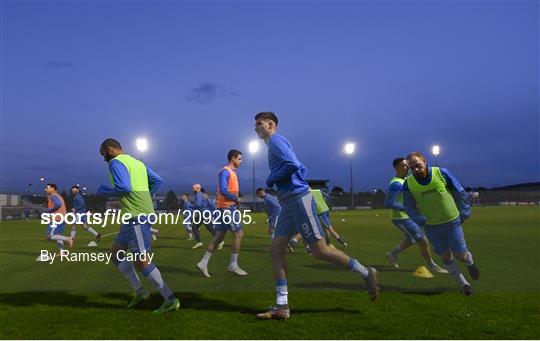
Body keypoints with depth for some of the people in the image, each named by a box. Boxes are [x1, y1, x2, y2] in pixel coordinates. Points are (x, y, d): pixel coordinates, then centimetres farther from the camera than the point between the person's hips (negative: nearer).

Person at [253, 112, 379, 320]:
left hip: (298, 200, -10)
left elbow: (292, 164, -22)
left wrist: (270, 180, -8)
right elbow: (301, 169, 23)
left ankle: (366, 273, 12)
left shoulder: (276, 140, -6)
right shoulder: (274, 145, 22)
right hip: (288, 204, 10)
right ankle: (282, 306, 4)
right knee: (276, 250, 3)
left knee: (320, 251, -6)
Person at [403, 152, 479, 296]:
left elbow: (460, 193, -2)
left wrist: (464, 214, -1)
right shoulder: (408, 183, -12)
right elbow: (409, 207, -2)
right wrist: (422, 221, -15)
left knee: (460, 255, 3)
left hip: (452, 222, -1)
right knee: (446, 257, 10)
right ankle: (464, 285, 31)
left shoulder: (441, 173, -15)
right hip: (432, 227, 2)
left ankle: (470, 263, 40)